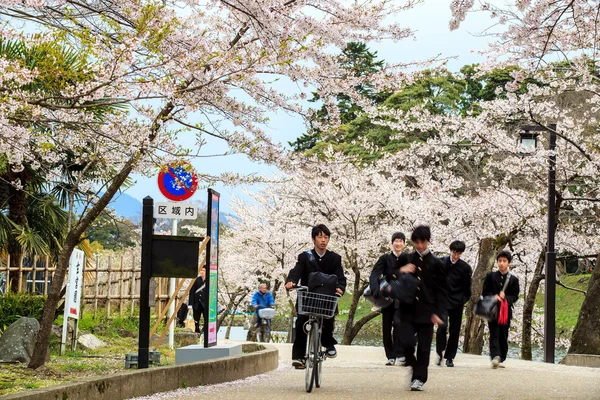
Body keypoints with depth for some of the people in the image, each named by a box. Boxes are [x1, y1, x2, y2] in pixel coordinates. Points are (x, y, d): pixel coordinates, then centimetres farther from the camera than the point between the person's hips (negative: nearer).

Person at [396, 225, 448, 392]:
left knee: (424, 346, 2)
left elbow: (442, 290, 1)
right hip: (408, 309, 1)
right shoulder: (406, 259, 7)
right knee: (406, 342, -11)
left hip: (426, 310, -1)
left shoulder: (436, 263, 1)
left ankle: (419, 378, 12)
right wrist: (401, 271, -11)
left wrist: (439, 313, -8)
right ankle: (412, 365, 17)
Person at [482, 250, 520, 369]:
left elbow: (515, 296, 5)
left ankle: (500, 359, 12)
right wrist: (494, 297, -13)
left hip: (506, 311, 2)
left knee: (503, 336, 4)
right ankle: (495, 357, -26)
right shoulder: (491, 276, 8)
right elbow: (485, 292, 5)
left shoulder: (513, 279, 9)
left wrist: (505, 297, -14)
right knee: (494, 334, -13)